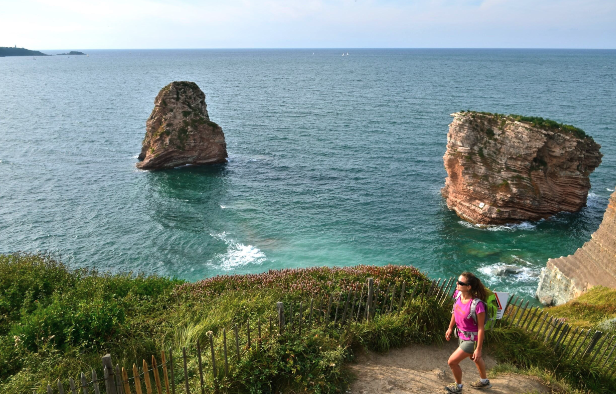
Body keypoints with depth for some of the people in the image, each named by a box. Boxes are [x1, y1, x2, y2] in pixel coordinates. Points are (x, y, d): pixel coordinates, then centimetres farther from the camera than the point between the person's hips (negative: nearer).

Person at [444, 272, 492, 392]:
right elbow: (455, 311, 4)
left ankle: (458, 386, 30)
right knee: (475, 359, 30)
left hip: (471, 339, -7)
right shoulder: (458, 294, -16)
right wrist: (450, 328, 14)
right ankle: (484, 382, 56)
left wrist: (478, 349, -18)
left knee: (452, 361, 0)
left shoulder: (477, 305, -35)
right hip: (461, 335, 7)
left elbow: (481, 328, -25)